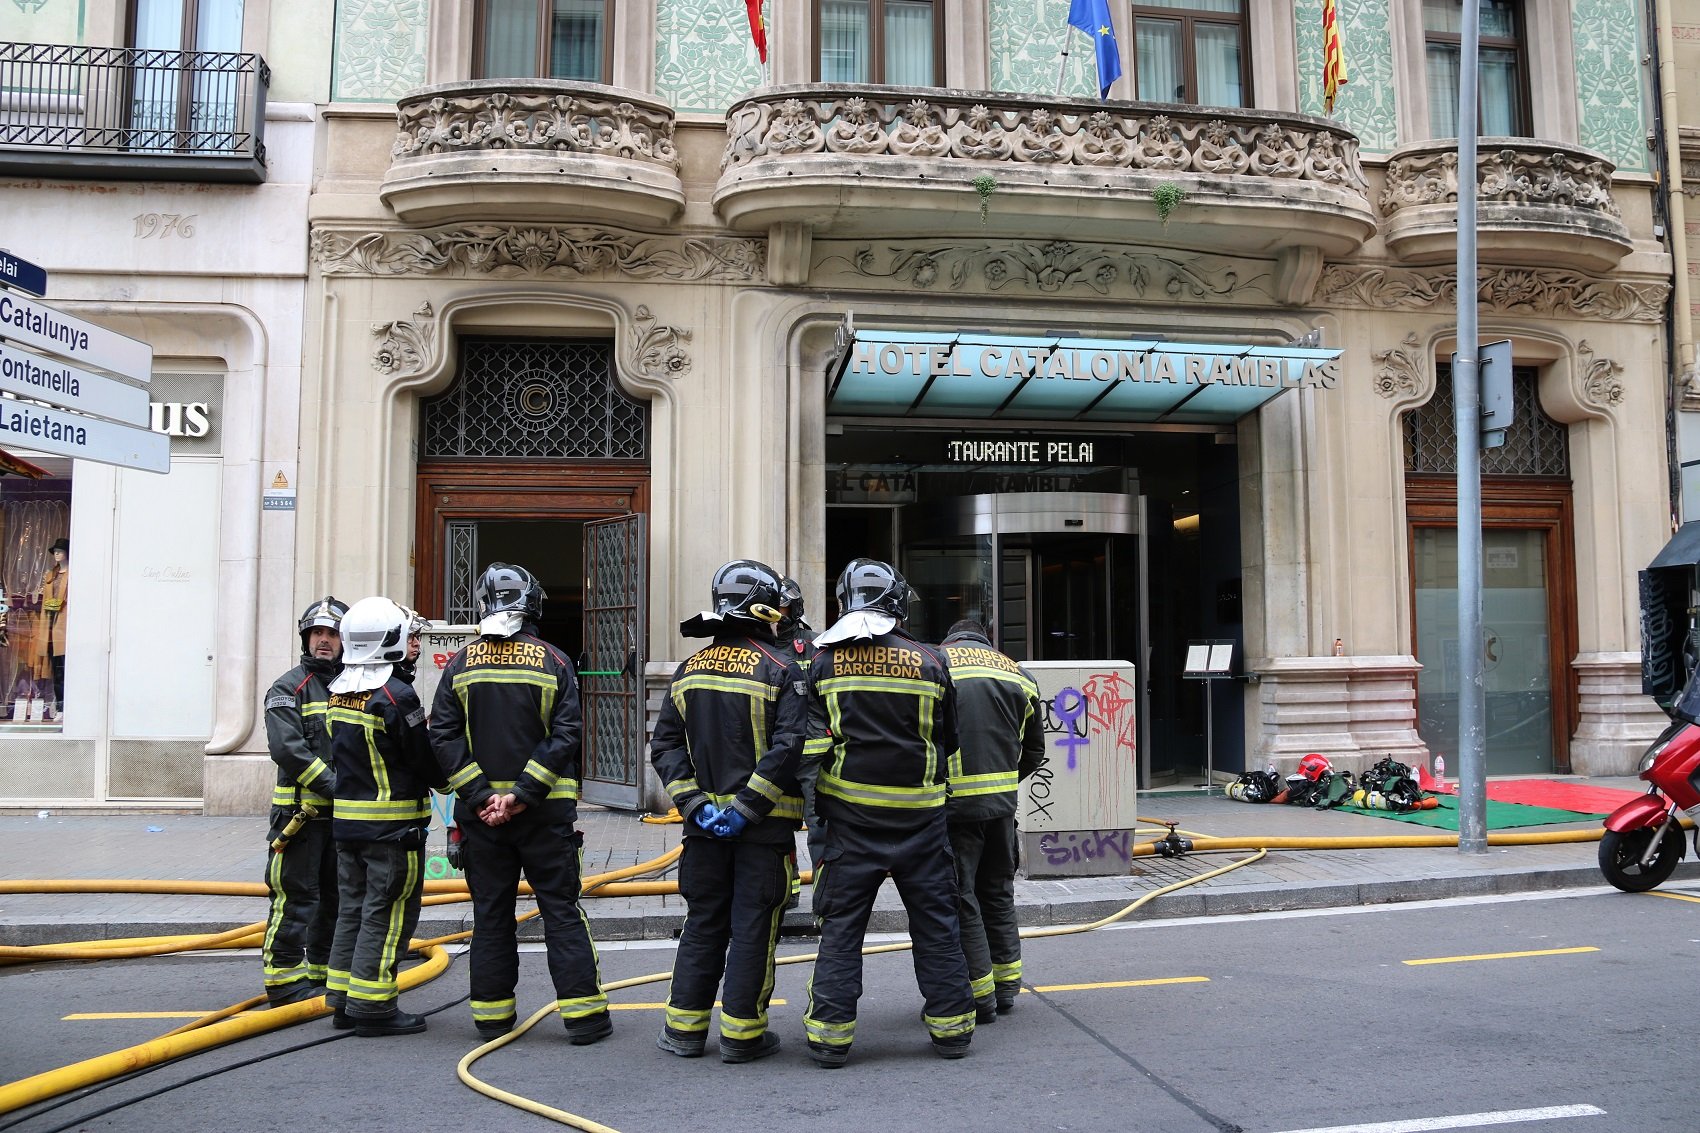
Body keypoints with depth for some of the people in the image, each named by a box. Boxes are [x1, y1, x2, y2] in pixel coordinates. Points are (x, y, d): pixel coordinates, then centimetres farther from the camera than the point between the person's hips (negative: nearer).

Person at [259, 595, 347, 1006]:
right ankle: (284, 979, 4)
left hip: (343, 814, 6)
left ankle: (322, 971, 24)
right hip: (301, 811, -6)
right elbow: (288, 748, -16)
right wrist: (334, 785, -20)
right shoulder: (289, 687, -4)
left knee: (336, 895, 13)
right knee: (295, 897, -5)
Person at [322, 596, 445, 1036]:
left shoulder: (337, 692, 6)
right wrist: (448, 779, 7)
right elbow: (426, 759, -14)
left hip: (345, 817, 8)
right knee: (387, 913, 0)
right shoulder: (396, 695, -18)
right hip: (393, 823, -8)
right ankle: (372, 1005, 4)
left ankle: (343, 999, 23)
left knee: (352, 907, 15)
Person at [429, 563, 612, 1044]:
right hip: (546, 810, -2)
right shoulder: (553, 662, -4)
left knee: (490, 913, 12)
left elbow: (443, 736, -5)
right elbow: (566, 735, -12)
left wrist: (480, 795, -8)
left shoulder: (461, 664, 2)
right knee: (561, 909, 5)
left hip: (480, 812, 2)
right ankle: (583, 1014, 5)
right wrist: (523, 793, -13)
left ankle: (492, 1015, 18)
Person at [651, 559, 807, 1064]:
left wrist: (695, 804, -2)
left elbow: (665, 746, 3)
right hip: (765, 825, -5)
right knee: (753, 927, 5)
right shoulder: (780, 670, -9)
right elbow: (790, 747, -20)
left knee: (703, 923, 16)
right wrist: (748, 806, -16)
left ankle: (684, 1028, 22)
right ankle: (741, 1034, 12)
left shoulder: (689, 671, 7)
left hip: (705, 822, 5)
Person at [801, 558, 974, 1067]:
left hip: (851, 814, 0)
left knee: (841, 925, 8)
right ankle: (951, 1025, 21)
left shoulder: (824, 663, -4)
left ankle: (831, 1033, 10)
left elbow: (811, 744, -4)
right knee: (935, 921, 12)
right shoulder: (928, 662, -3)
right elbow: (949, 741, 7)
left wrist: (817, 807, 6)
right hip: (919, 814, 1)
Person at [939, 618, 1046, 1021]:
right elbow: (1034, 752, 17)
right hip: (1002, 803, 5)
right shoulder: (1018, 675, 13)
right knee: (997, 891, 19)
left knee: (960, 897, 5)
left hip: (952, 802, -4)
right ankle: (1006, 986, 28)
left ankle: (979, 995, 10)